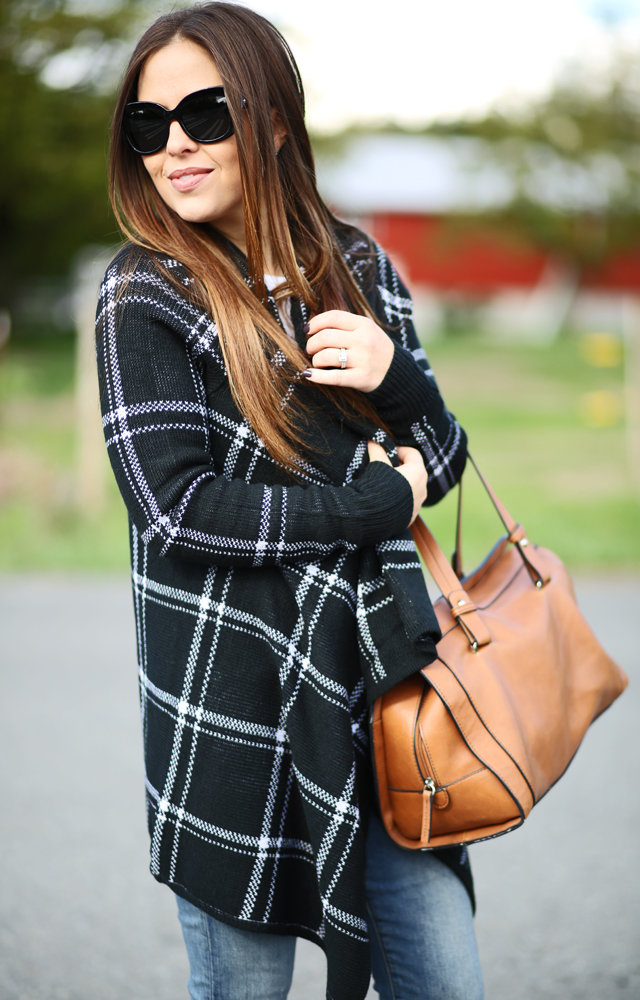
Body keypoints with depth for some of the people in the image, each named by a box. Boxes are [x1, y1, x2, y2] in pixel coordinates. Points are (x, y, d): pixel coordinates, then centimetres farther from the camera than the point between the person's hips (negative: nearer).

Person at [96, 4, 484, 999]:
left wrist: (398, 380, -10)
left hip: (383, 672, 4)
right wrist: (377, 505, -11)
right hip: (231, 705, -4)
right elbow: (175, 505, -15)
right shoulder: (145, 293, -6)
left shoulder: (359, 269, 7)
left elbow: (443, 460, 12)